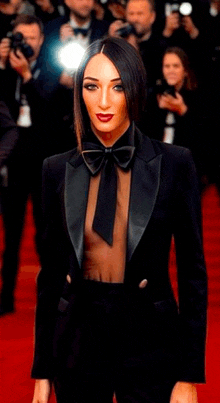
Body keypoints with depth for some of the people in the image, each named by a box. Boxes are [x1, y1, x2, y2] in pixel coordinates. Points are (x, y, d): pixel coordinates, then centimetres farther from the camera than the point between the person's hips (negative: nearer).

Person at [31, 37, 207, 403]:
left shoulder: (173, 164, -6)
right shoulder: (59, 170, 1)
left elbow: (192, 270, -4)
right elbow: (51, 270, 6)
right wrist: (42, 372, 5)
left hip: (149, 340, -2)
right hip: (79, 338, 2)